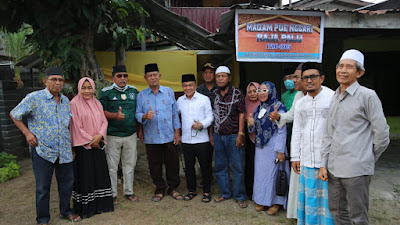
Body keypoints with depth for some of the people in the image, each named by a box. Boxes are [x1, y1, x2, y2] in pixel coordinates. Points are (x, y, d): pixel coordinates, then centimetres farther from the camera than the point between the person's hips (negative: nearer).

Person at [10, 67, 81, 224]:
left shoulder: (65, 101, 9)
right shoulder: (34, 98, -7)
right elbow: (14, 115, 3)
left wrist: (71, 143, 15)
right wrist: (27, 132, -5)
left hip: (64, 151, 5)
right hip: (42, 150, -5)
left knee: (67, 183, 14)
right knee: (43, 187, 5)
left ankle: (65, 211, 34)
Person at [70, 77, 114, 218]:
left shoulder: (97, 103, 10)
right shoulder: (74, 104, -8)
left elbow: (104, 121, 6)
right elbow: (77, 127, -11)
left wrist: (100, 135, -12)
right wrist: (90, 141, -10)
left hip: (98, 145, 6)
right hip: (82, 147, -5)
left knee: (100, 173, 9)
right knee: (84, 176, 1)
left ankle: (101, 204, 22)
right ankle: (85, 208, 14)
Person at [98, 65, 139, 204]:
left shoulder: (134, 91, 9)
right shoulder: (105, 92, -2)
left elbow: (138, 111, 16)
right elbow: (101, 112, -7)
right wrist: (115, 115, -23)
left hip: (131, 135, 3)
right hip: (112, 136, -3)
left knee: (130, 165, 11)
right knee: (112, 166, 4)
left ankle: (129, 192, 26)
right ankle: (112, 194, 19)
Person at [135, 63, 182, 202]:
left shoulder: (169, 92, 5)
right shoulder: (141, 95, 4)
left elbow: (175, 113, 7)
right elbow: (137, 114, 2)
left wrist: (177, 132, 3)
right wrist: (145, 116, -21)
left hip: (169, 136, 0)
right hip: (151, 138, 0)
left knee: (172, 163, 6)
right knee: (155, 165, 8)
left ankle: (173, 188, 25)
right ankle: (160, 190, 27)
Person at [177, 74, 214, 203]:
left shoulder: (204, 99, -2)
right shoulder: (180, 100, 8)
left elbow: (210, 117, -3)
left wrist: (202, 124, -20)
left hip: (202, 140, -3)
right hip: (186, 140, 3)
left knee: (205, 167, 5)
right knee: (189, 167, 12)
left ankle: (206, 192, 20)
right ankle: (191, 190, 28)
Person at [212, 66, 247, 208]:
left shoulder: (237, 94, -4)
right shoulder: (214, 94, 8)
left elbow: (242, 114, -6)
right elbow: (212, 115, 12)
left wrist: (240, 134, -12)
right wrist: (211, 134, 10)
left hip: (233, 136, -4)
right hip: (218, 136, 5)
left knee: (237, 167, 2)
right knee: (220, 167, 11)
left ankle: (240, 196, 16)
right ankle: (226, 193, 27)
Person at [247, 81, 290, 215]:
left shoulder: (278, 108, -11)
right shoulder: (258, 109, 10)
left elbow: (282, 131, -13)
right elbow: (254, 130, 15)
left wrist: (281, 151, -17)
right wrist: (251, 125, -8)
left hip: (273, 147, -6)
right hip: (260, 147, 7)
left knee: (273, 173, 2)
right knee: (260, 173, 12)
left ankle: (276, 202, 19)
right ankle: (263, 200, 26)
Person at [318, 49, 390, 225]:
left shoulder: (367, 96, -6)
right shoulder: (334, 98, 13)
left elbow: (382, 134, -5)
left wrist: (367, 159, 5)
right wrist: (323, 164, 9)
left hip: (356, 170, -6)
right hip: (333, 168, 6)